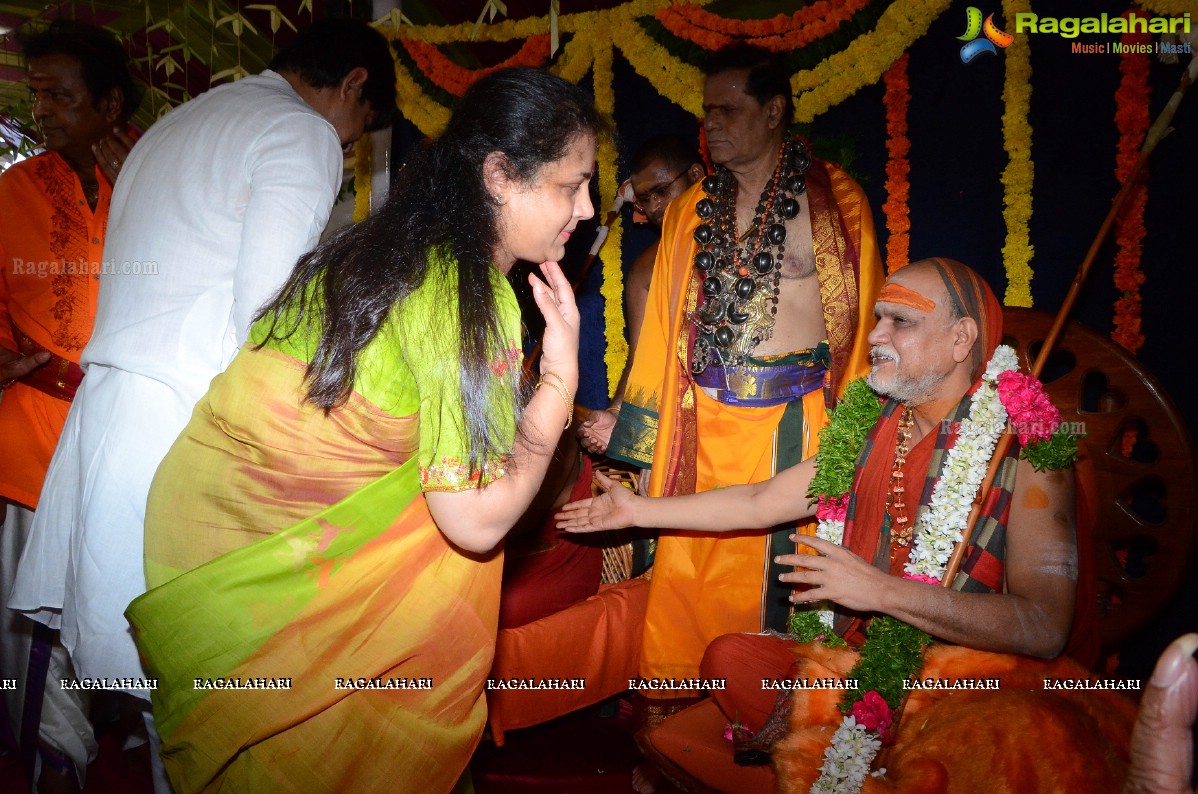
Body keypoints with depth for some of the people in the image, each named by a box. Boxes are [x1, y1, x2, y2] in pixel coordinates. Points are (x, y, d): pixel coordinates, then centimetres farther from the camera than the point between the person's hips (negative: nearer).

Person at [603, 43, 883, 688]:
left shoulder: (837, 201, 1)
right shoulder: (689, 211, 11)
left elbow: (863, 320, 0)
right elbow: (663, 326, 11)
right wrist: (645, 435, 7)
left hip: (795, 421, -3)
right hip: (704, 420, 3)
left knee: (783, 570, 3)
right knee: (687, 571, 5)